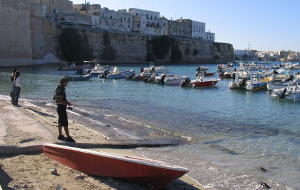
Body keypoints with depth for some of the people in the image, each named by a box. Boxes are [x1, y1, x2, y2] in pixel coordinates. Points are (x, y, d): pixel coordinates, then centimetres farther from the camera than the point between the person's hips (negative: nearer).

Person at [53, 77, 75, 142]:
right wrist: (67, 103, -24)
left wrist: (66, 102, 17)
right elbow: (58, 101, -27)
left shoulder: (59, 89, 10)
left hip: (60, 108, 11)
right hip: (62, 108, -11)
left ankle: (60, 135, 26)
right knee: (65, 123, -6)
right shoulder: (61, 90, -23)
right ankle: (68, 137, -3)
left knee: (60, 122, 17)